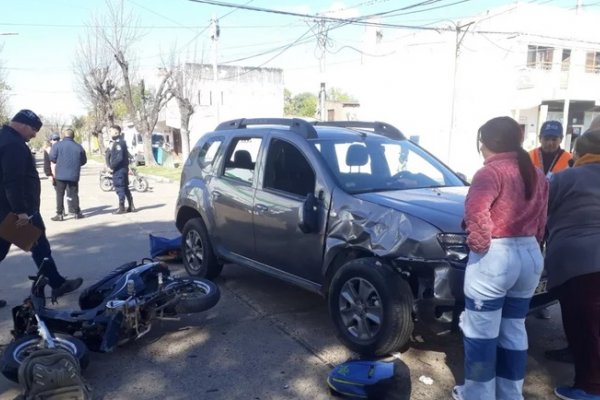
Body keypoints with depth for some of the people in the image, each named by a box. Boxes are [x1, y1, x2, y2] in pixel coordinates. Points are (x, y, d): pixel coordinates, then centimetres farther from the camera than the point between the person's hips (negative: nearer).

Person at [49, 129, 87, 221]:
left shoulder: (58, 145, -5)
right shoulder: (78, 147, 1)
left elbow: (52, 158, -6)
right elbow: (83, 161, 5)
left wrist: (59, 162, 15)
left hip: (61, 175, -2)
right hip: (74, 175, 2)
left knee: (60, 194, 5)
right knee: (74, 194, 10)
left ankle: (60, 214, 4)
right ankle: (77, 213, 13)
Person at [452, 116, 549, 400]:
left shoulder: (492, 171, -13)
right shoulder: (537, 175, 13)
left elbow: (476, 209, -30)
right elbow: (540, 221, 16)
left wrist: (480, 241, -16)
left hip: (495, 257, -8)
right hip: (531, 255, 9)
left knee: (481, 332, 5)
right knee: (514, 329, 19)